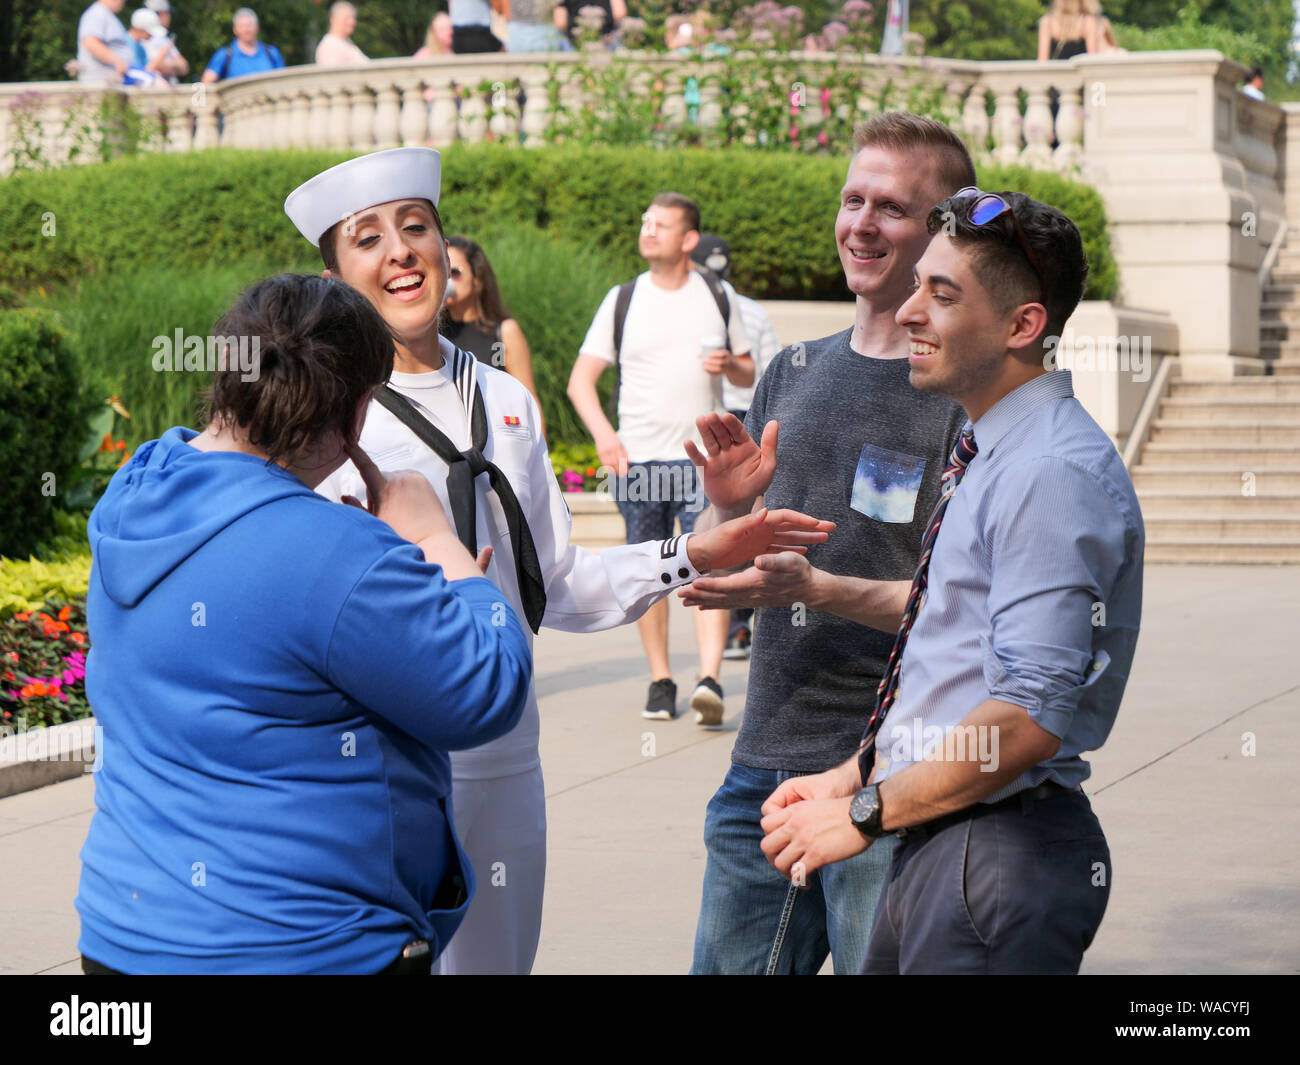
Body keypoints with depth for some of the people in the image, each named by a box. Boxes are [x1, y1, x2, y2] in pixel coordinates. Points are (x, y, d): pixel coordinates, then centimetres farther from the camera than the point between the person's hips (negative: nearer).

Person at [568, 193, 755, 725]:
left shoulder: (719, 297, 9)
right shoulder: (622, 300, 7)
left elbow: (748, 374, 18)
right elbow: (580, 381, 4)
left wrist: (730, 366, -7)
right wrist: (603, 434, -13)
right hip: (638, 459, 1)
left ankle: (709, 680, -22)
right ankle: (660, 681, 15)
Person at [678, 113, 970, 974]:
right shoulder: (795, 372, 13)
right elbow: (712, 573, 16)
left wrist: (812, 587, -23)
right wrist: (729, 507, -6)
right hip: (765, 765, 6)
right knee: (727, 964, 11)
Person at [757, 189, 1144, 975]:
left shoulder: (1053, 471, -19)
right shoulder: (994, 455, 14)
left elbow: (1031, 718, -25)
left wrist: (865, 815, -17)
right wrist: (851, 780, 14)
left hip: (1000, 856, -10)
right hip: (939, 851, 10)